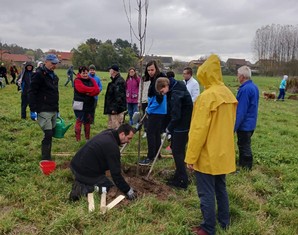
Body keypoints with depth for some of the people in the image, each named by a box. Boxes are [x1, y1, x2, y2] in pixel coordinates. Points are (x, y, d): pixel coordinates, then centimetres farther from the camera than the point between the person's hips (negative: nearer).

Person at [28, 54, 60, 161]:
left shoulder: (54, 77, 16)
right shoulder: (39, 75, -9)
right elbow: (32, 93, -13)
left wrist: (57, 110, 24)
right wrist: (33, 110, -18)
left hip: (53, 111, 8)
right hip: (43, 111, -8)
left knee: (50, 134, 11)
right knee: (48, 134, -12)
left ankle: (47, 156, 23)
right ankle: (45, 159, -3)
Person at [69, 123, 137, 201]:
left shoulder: (106, 134, 3)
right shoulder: (112, 147, -23)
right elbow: (116, 174, -19)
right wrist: (128, 190, -9)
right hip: (85, 173, -9)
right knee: (109, 187, 5)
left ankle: (80, 184, 10)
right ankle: (82, 189, -9)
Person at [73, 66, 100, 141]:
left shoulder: (92, 80, 10)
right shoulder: (77, 80, -4)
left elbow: (97, 90, -3)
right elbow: (82, 89, -22)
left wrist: (88, 93, -18)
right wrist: (92, 90, -12)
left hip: (90, 104, 6)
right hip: (80, 104, -5)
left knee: (88, 122, 14)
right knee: (79, 121, -6)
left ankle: (87, 139, 25)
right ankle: (78, 139, -1)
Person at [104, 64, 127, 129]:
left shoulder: (119, 81, -17)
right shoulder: (114, 81, 16)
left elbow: (119, 96, -23)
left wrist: (115, 108, -24)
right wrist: (108, 109, 21)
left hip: (116, 110, -11)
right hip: (111, 109, 11)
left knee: (116, 127, -7)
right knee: (111, 127, 17)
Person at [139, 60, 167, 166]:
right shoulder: (154, 79, 13)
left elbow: (159, 98, -23)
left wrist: (149, 109, -13)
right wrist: (149, 108, 13)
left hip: (156, 111, -10)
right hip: (158, 111, 10)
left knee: (151, 133, -7)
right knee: (156, 133, 16)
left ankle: (150, 157, -3)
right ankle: (157, 154, 26)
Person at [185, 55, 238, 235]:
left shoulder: (207, 97, -20)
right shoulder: (229, 95, 4)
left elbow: (198, 130, -20)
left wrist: (191, 157, -14)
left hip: (207, 155, -8)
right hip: (224, 153, 8)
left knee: (206, 193, 4)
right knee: (220, 188, 20)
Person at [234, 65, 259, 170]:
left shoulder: (245, 89, -23)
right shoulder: (254, 87, 8)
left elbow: (240, 112, -24)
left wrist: (233, 127, -18)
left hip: (244, 125, -9)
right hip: (251, 124, 9)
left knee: (244, 147, 2)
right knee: (244, 146, 19)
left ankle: (246, 169, 13)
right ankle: (242, 165, 31)